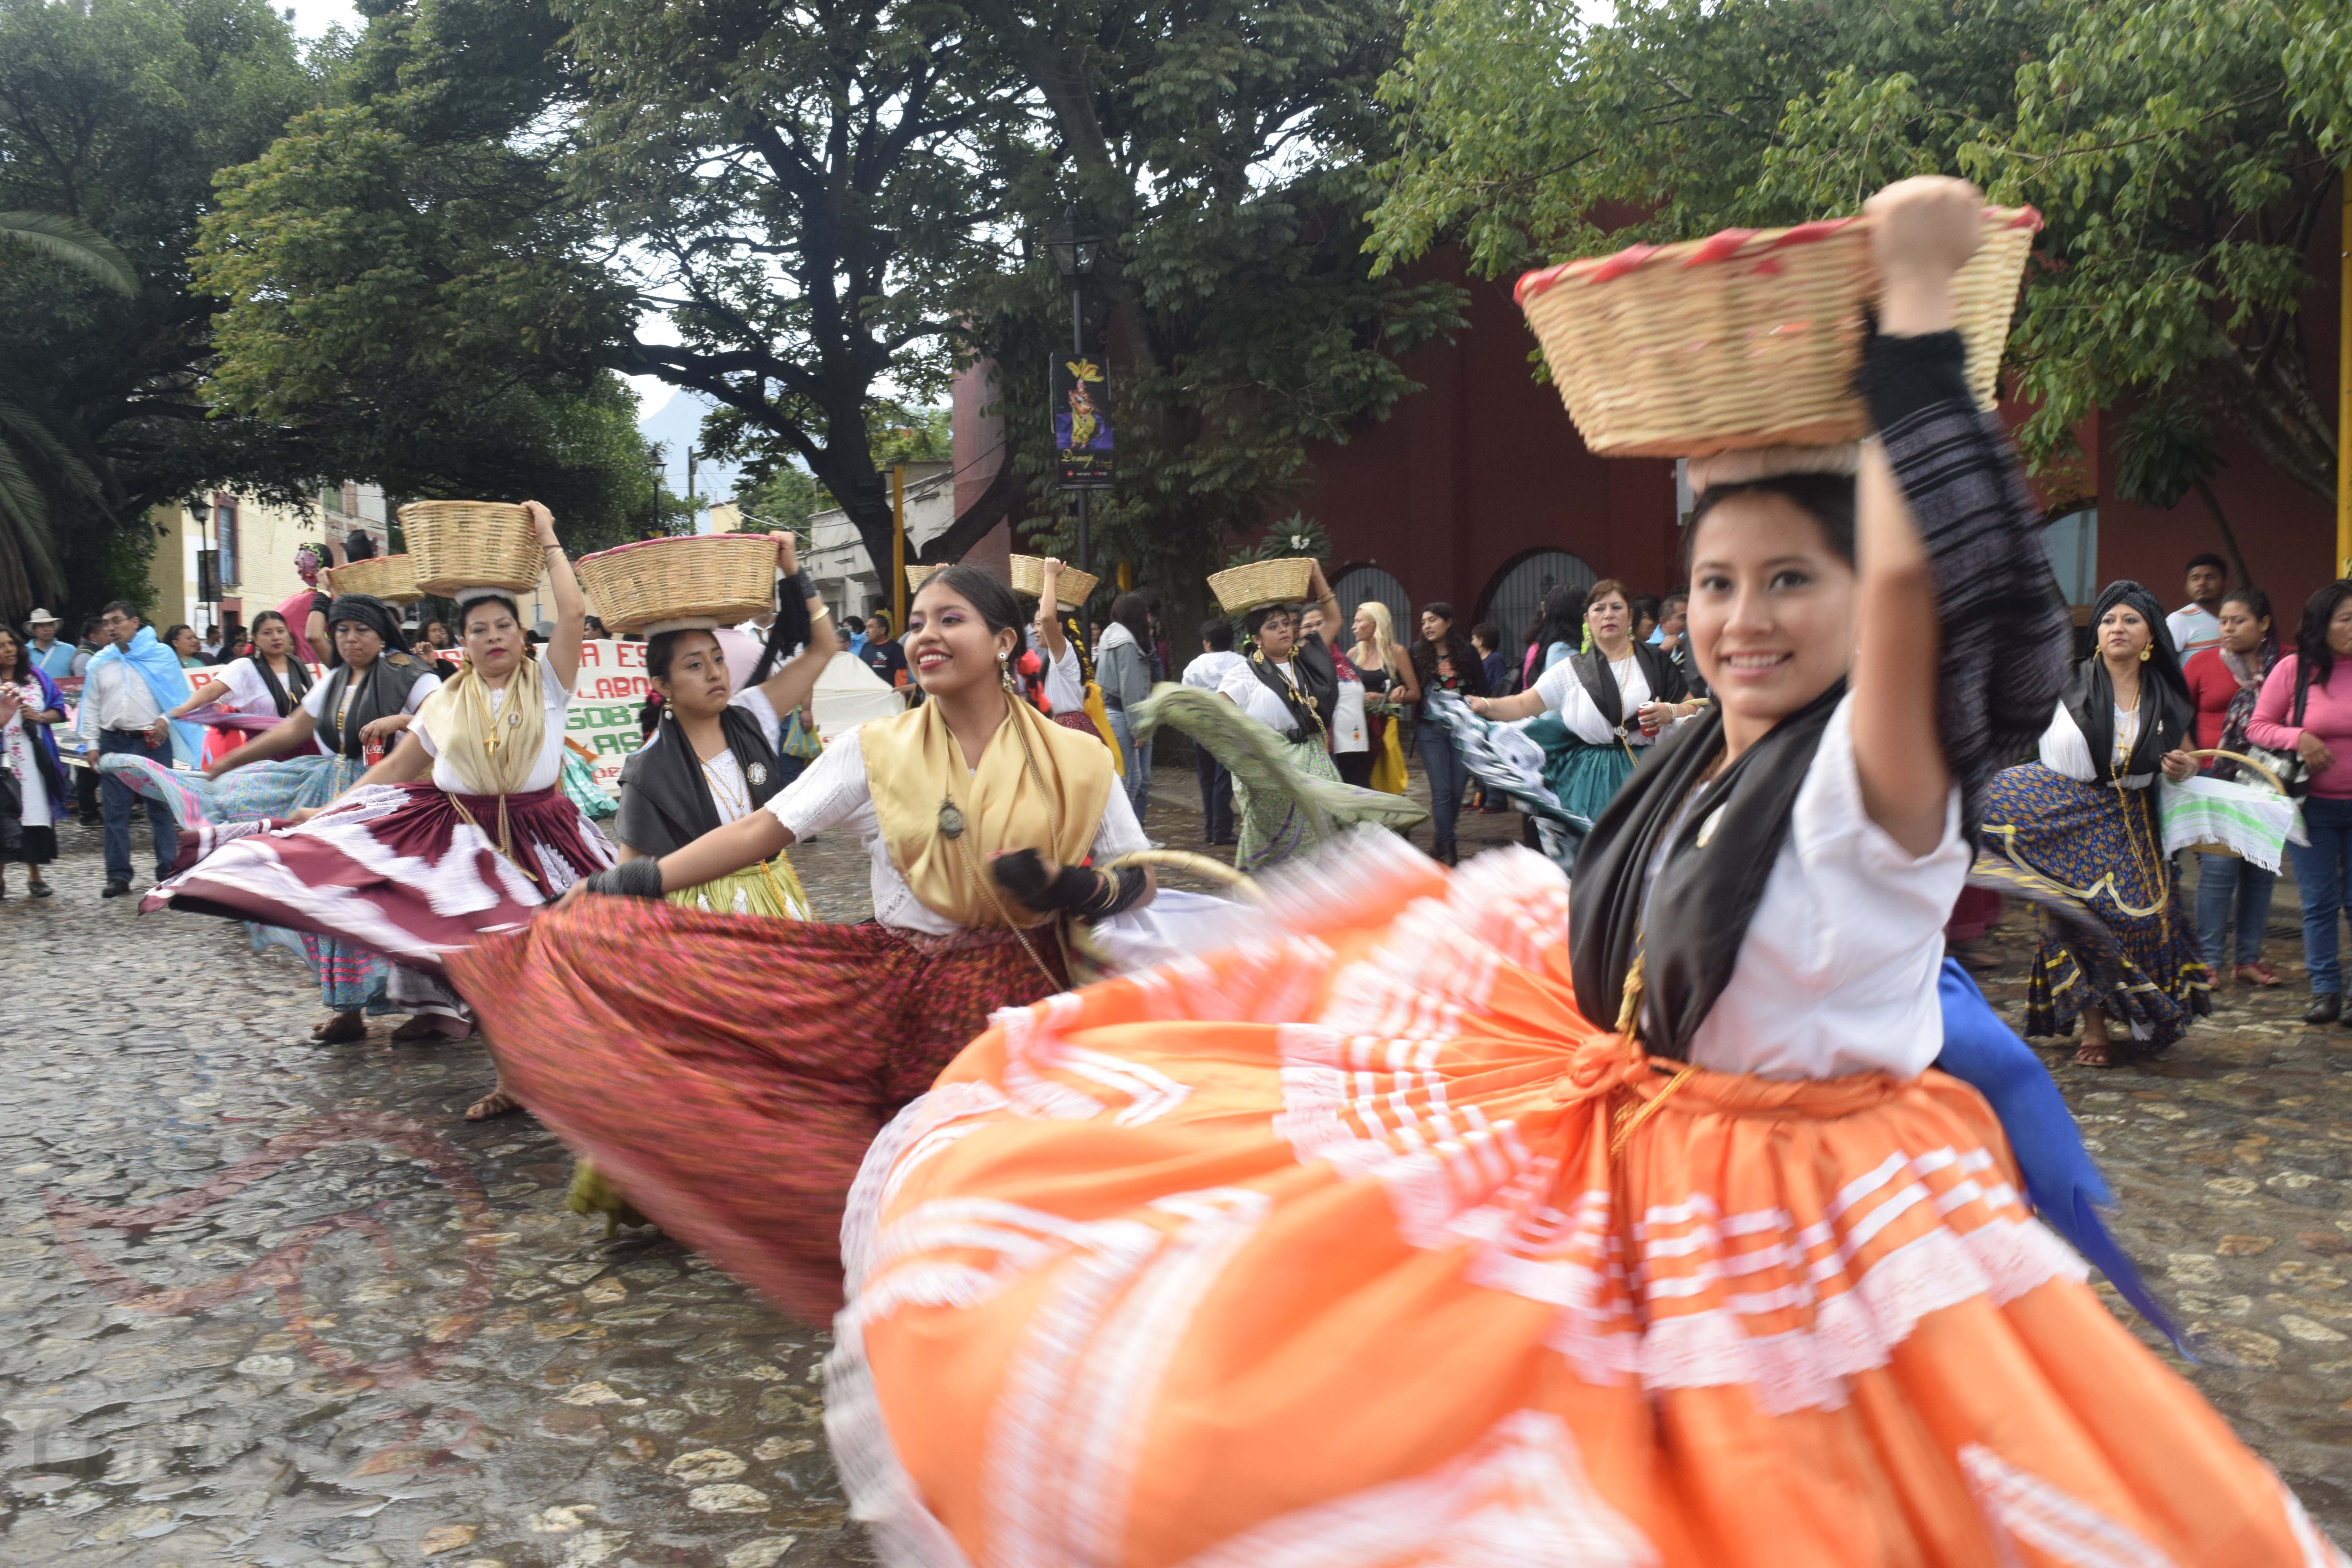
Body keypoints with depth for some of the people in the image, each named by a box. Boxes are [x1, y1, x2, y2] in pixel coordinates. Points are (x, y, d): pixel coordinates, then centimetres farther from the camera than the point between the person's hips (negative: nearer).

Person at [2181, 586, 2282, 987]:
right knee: (2218, 870, -6)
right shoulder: (2203, 664, 3)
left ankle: (2249, 959, 16)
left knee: (2261, 871, 7)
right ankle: (2211, 959, 2)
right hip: (2218, 781, -2)